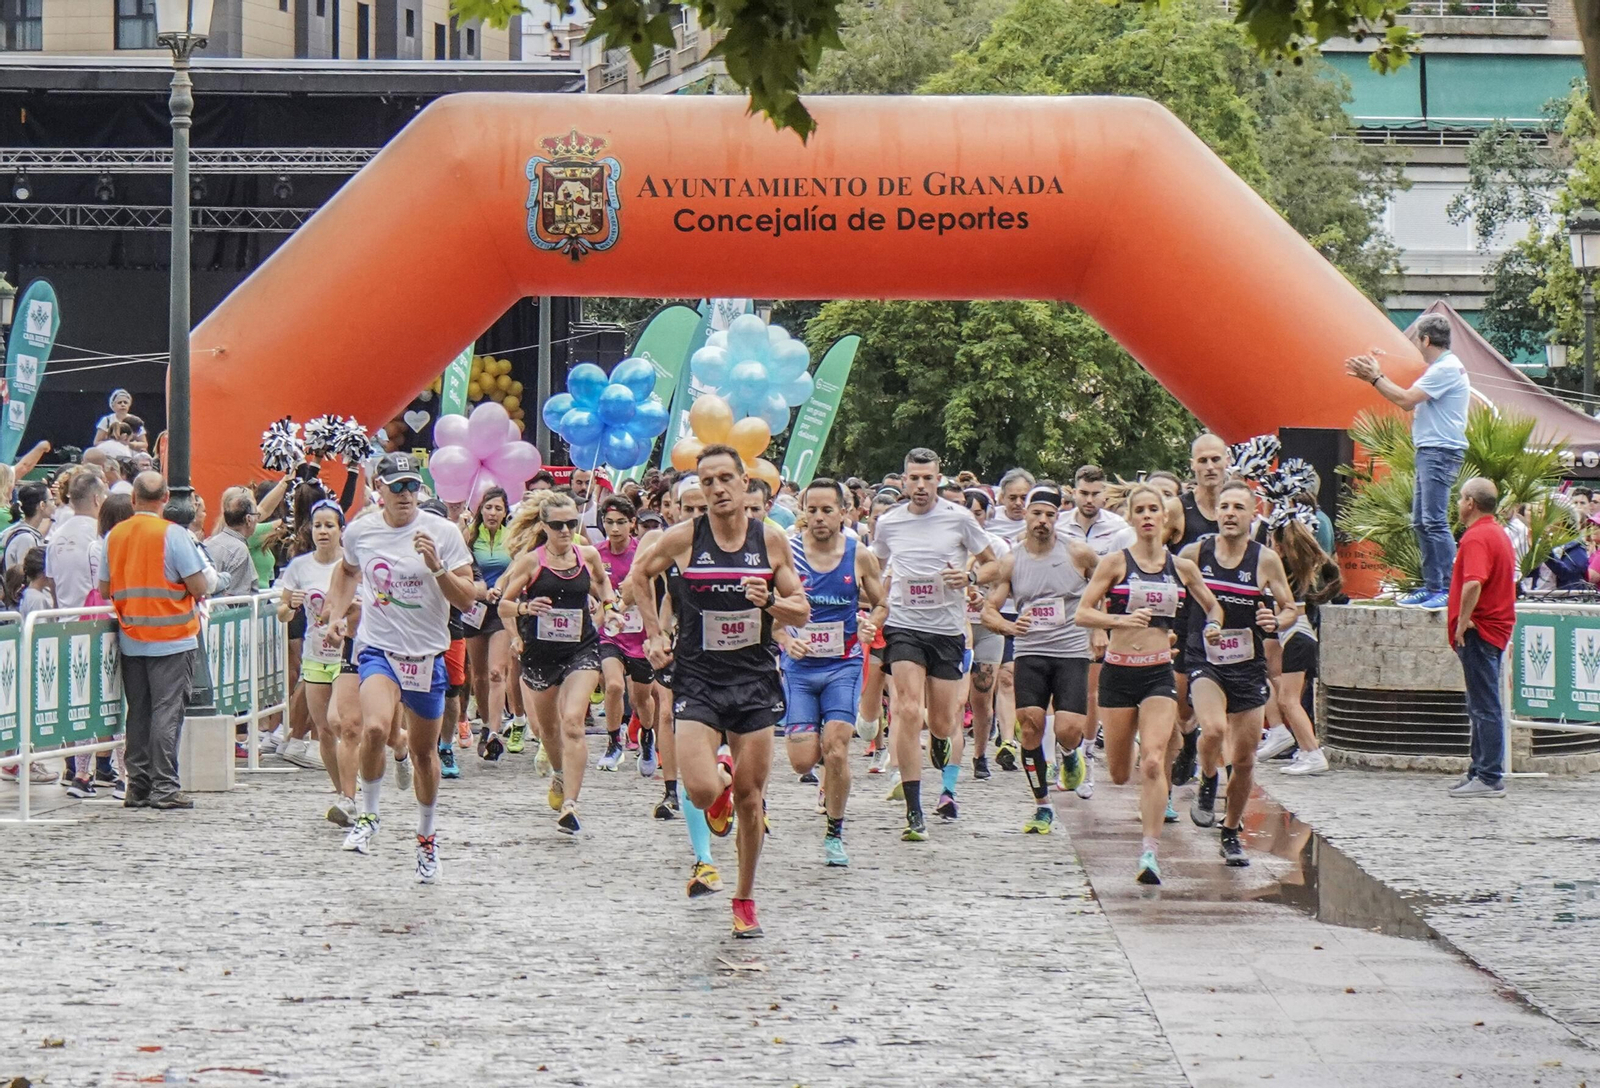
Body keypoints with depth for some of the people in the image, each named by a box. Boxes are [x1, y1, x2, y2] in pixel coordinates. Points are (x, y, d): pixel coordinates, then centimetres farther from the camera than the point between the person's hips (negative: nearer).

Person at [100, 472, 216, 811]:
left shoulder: (114, 536, 4)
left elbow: (105, 590, 9)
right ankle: (164, 788, -6)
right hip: (172, 638, -4)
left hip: (130, 639, 5)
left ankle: (138, 786, 11)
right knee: (167, 712, -4)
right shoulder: (173, 534, -10)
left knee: (137, 713, 10)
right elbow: (199, 587, -12)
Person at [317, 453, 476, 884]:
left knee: (424, 751, 12)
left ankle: (426, 836, 34)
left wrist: (437, 567, -24)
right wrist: (336, 613, 12)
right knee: (375, 728, -27)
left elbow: (466, 600, -10)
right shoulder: (359, 532, 0)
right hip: (378, 650, 0)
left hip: (428, 656, 0)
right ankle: (366, 816, -5)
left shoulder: (443, 533, -8)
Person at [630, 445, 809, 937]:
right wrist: (655, 634, 8)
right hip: (698, 679, -1)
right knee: (701, 793, -16)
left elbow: (802, 611, 4)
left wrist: (769, 601, -16)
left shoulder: (771, 539, -1)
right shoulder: (683, 538, -5)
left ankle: (745, 899, 21)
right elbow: (639, 575, 14)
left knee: (751, 798, 5)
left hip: (756, 679, 1)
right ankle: (721, 777, 23)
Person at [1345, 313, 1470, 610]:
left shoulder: (1447, 368, -13)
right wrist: (1372, 375, 18)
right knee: (1420, 522, 11)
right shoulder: (1440, 368, 20)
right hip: (1429, 452, 11)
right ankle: (1431, 586, 15)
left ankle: (1446, 589, -15)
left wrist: (1374, 377, -6)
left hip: (1441, 452, -11)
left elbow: (1406, 400, -17)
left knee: (1434, 521, -14)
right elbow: (1410, 400, 20)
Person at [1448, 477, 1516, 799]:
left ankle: (1490, 778, -8)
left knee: (1485, 707, -8)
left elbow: (1473, 584, -31)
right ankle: (1481, 771, 21)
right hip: (1497, 625, 10)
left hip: (1478, 630, -10)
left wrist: (1462, 623, -21)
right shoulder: (1499, 533, 16)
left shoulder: (1477, 537, -17)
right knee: (1481, 706, 16)